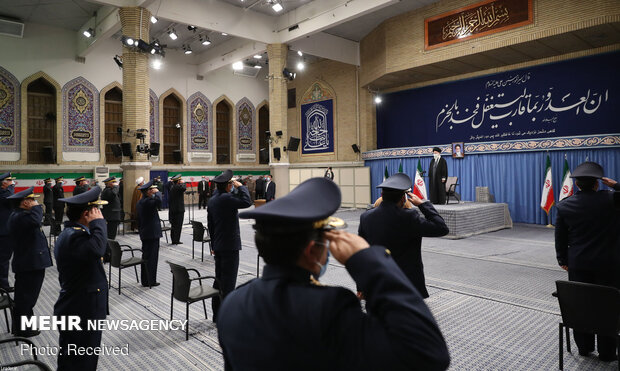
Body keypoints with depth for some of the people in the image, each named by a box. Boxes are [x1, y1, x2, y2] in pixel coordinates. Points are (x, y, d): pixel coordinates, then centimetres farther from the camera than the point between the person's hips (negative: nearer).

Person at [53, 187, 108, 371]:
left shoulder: (71, 233, 10)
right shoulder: (73, 237, -25)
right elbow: (97, 248, -45)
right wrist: (98, 222, -32)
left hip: (78, 309, 11)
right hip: (81, 314, -11)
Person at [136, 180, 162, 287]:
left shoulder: (140, 202, 13)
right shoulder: (147, 201, -18)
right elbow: (158, 200, -41)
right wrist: (157, 192, -21)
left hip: (144, 234, 10)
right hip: (152, 233, -10)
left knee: (145, 257, 14)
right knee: (152, 257, -2)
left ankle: (145, 280, 22)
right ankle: (151, 281, 3)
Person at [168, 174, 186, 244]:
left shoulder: (171, 186, 10)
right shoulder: (178, 187, -14)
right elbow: (184, 188, -33)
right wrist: (183, 183, -17)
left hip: (172, 209, 8)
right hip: (179, 209, -8)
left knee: (173, 225, 12)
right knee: (178, 225, -3)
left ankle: (173, 240, 17)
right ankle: (176, 240, -2)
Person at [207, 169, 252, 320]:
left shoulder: (212, 200, 11)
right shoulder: (227, 198, -18)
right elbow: (247, 202, -28)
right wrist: (240, 186, -12)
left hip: (218, 246, 9)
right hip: (230, 246, -9)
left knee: (219, 279, 16)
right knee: (228, 281, -2)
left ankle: (217, 314, 26)